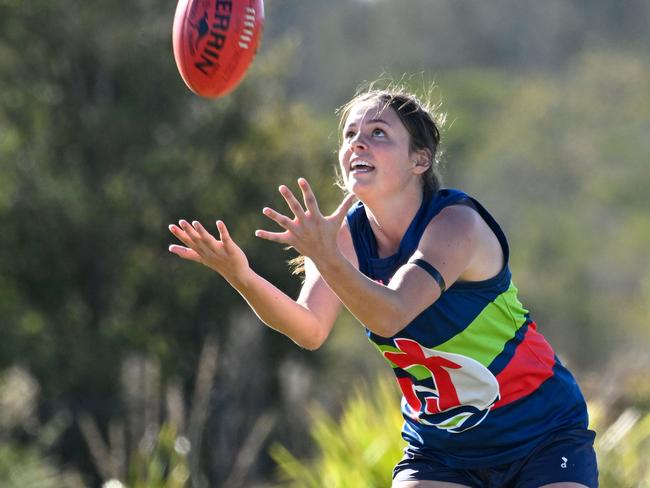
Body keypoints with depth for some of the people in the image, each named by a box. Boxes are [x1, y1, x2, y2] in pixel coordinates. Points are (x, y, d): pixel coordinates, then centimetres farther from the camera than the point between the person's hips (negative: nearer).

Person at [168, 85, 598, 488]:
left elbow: (391, 315, -39)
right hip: (441, 447, 5)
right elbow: (310, 330, -23)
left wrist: (326, 258, -57)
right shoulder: (346, 233, -6)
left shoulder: (457, 223, -22)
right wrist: (241, 277, -41)